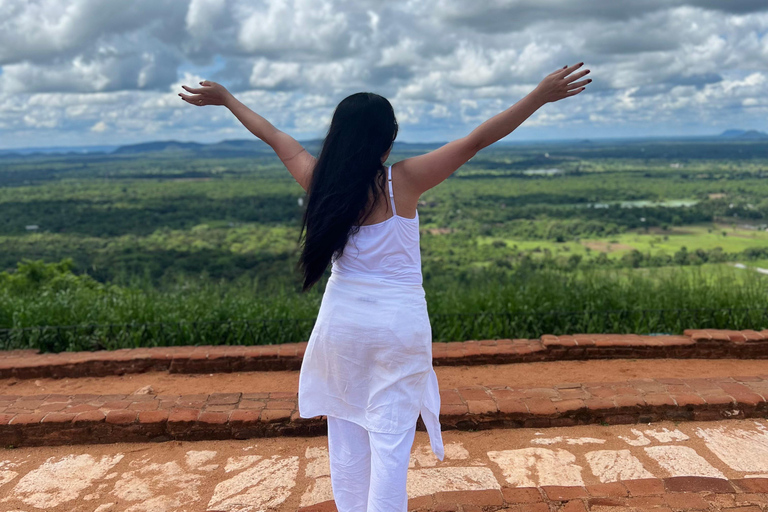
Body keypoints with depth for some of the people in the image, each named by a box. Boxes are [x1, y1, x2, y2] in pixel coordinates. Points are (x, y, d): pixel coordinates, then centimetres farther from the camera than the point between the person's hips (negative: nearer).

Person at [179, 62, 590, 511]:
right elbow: (477, 139, -14)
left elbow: (274, 136, 10)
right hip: (399, 323, -4)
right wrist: (541, 96, -11)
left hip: (342, 319, 4)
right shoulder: (403, 181, -14)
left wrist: (226, 99, 25)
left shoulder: (320, 182, -4)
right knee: (391, 435, 3)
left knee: (346, 429, 17)